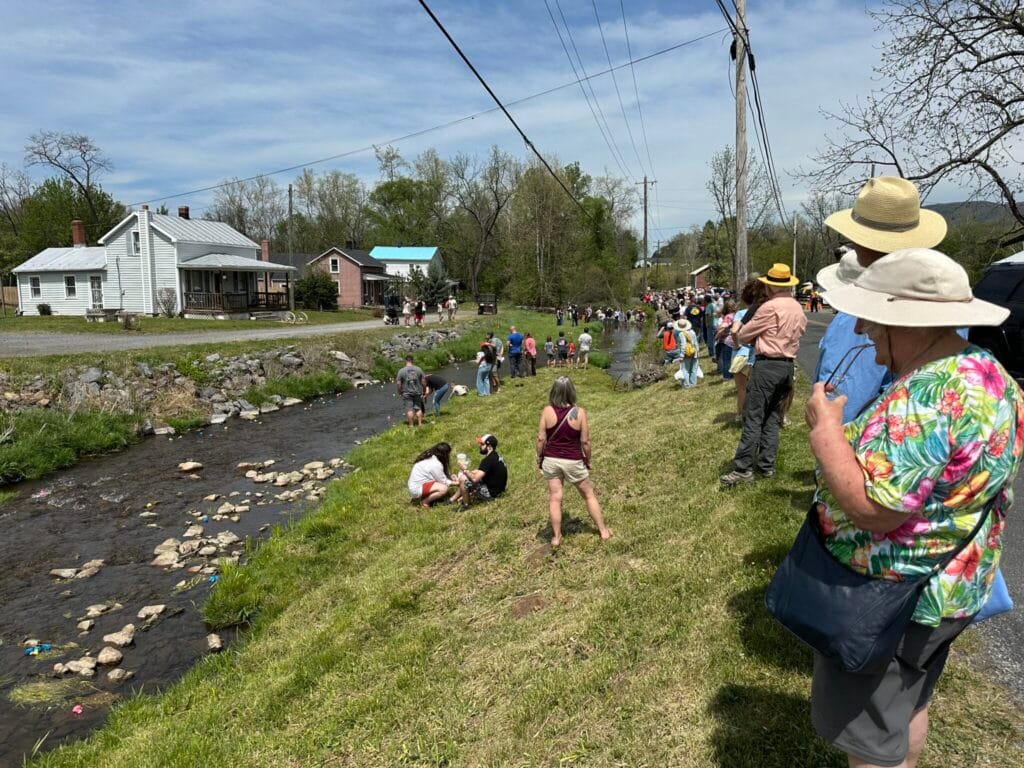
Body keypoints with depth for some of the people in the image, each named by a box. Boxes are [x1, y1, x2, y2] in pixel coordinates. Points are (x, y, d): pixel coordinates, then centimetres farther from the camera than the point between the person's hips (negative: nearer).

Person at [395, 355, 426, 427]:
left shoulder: (401, 371, -8)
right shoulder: (418, 369, -2)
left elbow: (398, 383, -7)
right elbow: (423, 381, 0)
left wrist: (399, 393, 6)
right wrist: (423, 391, 12)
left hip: (407, 393, -2)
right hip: (417, 392, 2)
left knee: (409, 409, 1)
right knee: (418, 408, 11)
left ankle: (411, 425, 4)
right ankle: (420, 423, 12)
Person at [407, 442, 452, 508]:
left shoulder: (430, 456, 4)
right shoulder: (436, 464, -22)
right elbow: (443, 481, -11)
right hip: (417, 489, -10)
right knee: (444, 488, -22)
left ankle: (419, 497, 10)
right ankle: (424, 501, -6)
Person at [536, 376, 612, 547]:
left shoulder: (547, 411, -13)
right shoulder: (579, 412, -16)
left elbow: (541, 439, -9)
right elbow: (585, 441, -10)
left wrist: (539, 458, 6)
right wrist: (588, 460, 5)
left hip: (551, 460, 1)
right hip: (573, 462, -1)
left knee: (554, 498, 12)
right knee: (589, 495, 16)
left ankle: (556, 537, 19)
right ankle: (603, 531, 26)